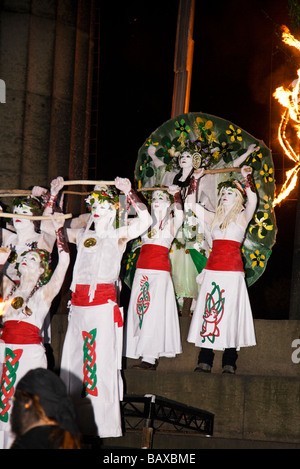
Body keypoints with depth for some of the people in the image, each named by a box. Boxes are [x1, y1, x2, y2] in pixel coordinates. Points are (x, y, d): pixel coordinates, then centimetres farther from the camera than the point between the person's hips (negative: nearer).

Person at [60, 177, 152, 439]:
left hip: (104, 304, -5)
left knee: (102, 360, -6)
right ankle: (74, 421, 14)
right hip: (78, 304, 5)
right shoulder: (81, 235, 17)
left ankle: (102, 424, -2)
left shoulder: (119, 236, 5)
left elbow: (145, 220, -11)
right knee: (73, 358, 6)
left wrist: (129, 192, -7)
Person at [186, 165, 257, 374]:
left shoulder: (242, 217, 6)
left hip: (232, 269, -4)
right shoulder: (215, 218, 18)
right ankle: (205, 361, 0)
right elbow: (191, 204, 18)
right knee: (208, 311, -1)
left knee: (229, 311, -6)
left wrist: (247, 179, -18)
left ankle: (229, 362, -3)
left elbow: (252, 200, -12)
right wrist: (195, 181, 13)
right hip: (213, 268, 4)